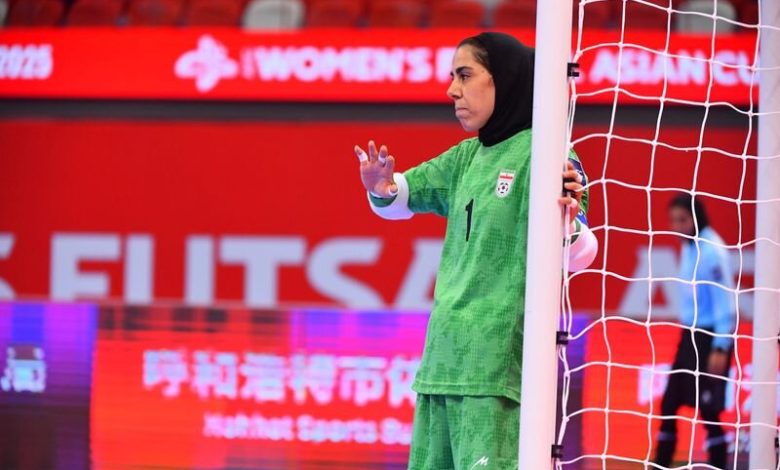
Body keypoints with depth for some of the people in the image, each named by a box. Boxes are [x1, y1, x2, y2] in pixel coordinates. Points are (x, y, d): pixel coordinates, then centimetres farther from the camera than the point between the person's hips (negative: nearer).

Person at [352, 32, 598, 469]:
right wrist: (383, 189, 3)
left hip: (499, 358, -8)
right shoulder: (467, 157, 15)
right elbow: (400, 198, 26)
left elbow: (578, 255, -11)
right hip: (443, 354, 8)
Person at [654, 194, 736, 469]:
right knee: (669, 405, 9)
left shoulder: (710, 250, -15)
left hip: (709, 338, -9)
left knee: (708, 412, -5)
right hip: (690, 335, 9)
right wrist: (687, 334, 14)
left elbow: (724, 301, -17)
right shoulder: (689, 247, 10)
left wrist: (720, 348, -19)